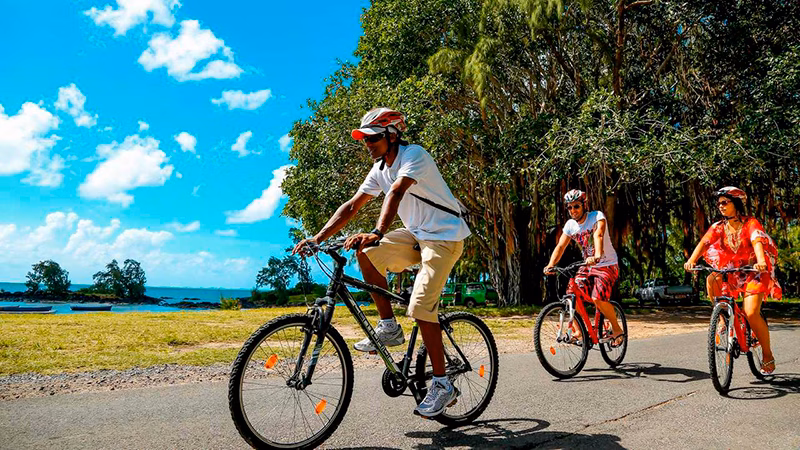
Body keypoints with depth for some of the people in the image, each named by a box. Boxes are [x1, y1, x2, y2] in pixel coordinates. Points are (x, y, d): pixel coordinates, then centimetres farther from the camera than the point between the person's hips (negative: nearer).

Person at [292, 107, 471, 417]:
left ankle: (442, 385, -2)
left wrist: (377, 233, -51)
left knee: (421, 306, -17)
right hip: (417, 234, 7)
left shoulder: (414, 155, -18)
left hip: (446, 236, -7)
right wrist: (318, 237, -9)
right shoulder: (380, 169, 5)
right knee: (366, 253, -13)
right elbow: (351, 206, 1)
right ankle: (389, 327, -1)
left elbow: (396, 192, -36)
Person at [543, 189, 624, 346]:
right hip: (587, 266, 6)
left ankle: (617, 329, 0)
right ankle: (578, 331, 1)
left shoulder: (597, 216, -15)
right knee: (572, 295, -13)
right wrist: (550, 265, -23)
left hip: (607, 265, -5)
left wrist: (597, 256, -52)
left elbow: (598, 235, -33)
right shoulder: (570, 225, 0)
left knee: (598, 299, -23)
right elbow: (560, 246, -6)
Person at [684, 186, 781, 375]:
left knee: (751, 314, -18)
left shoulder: (751, 223, -10)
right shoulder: (719, 227, -1)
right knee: (711, 280, -29)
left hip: (753, 273, -4)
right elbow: (704, 242, -16)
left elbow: (757, 242, -29)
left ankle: (768, 356, 3)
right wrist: (692, 260, -35)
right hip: (731, 272, 4)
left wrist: (761, 261, -50)